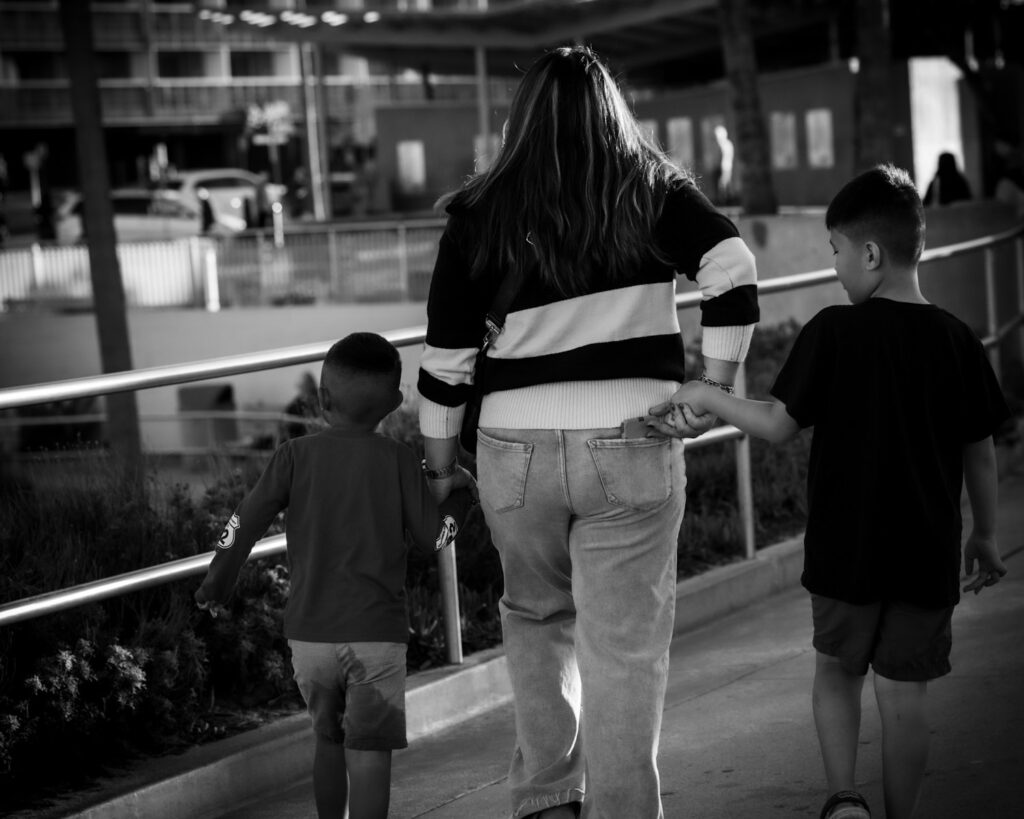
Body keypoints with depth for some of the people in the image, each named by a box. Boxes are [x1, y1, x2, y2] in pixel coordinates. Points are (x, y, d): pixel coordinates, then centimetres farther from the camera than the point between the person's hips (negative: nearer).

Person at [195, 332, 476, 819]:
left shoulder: (295, 455, -2)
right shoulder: (396, 460, -5)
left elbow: (245, 523, -2)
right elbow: (434, 536, -2)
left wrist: (218, 579, 14)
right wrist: (460, 491, 17)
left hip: (309, 632, 3)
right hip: (375, 632, -3)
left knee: (329, 738, 21)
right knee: (369, 751, -4)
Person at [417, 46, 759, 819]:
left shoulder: (480, 215, 3)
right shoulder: (654, 191, 3)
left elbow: (445, 361, 5)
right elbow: (734, 270, -11)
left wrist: (438, 469, 15)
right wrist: (715, 386, -2)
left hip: (517, 449, 1)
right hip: (631, 446, -1)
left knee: (536, 614, 23)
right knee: (624, 647, 6)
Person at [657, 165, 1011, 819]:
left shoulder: (834, 332, -11)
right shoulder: (958, 340, -1)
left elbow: (780, 425, -11)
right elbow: (981, 453, 5)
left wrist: (708, 397, 0)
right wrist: (985, 535, 17)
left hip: (845, 551, -2)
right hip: (927, 556, 2)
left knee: (837, 669, 19)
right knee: (903, 696, 10)